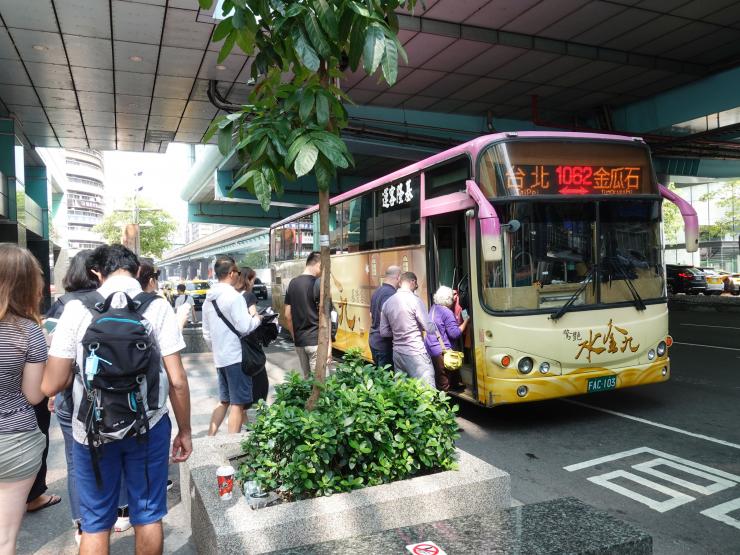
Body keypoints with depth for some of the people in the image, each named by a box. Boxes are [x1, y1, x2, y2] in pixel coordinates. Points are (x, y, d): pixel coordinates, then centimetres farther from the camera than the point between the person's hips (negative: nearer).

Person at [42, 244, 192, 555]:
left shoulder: (77, 309, -9)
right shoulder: (157, 307, -9)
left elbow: (51, 385, -9)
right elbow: (177, 380, -11)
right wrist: (185, 430, 1)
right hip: (148, 427, 0)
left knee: (95, 524, 18)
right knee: (148, 517, 18)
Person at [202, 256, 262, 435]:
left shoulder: (208, 299, 11)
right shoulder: (234, 296, -16)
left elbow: (206, 334, 16)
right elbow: (244, 327, -20)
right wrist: (257, 318, -2)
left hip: (220, 358, 8)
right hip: (237, 357, -8)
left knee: (224, 400, 18)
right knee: (238, 403, 0)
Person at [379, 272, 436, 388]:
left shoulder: (387, 303, 5)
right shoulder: (415, 300, -12)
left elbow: (384, 332, 10)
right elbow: (430, 329, -12)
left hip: (397, 353, 7)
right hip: (415, 354, -6)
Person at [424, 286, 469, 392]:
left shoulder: (434, 307, 8)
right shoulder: (447, 312, -17)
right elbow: (455, 333, -18)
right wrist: (466, 321, -7)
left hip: (430, 347, 9)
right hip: (442, 351, -9)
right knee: (444, 384, 0)